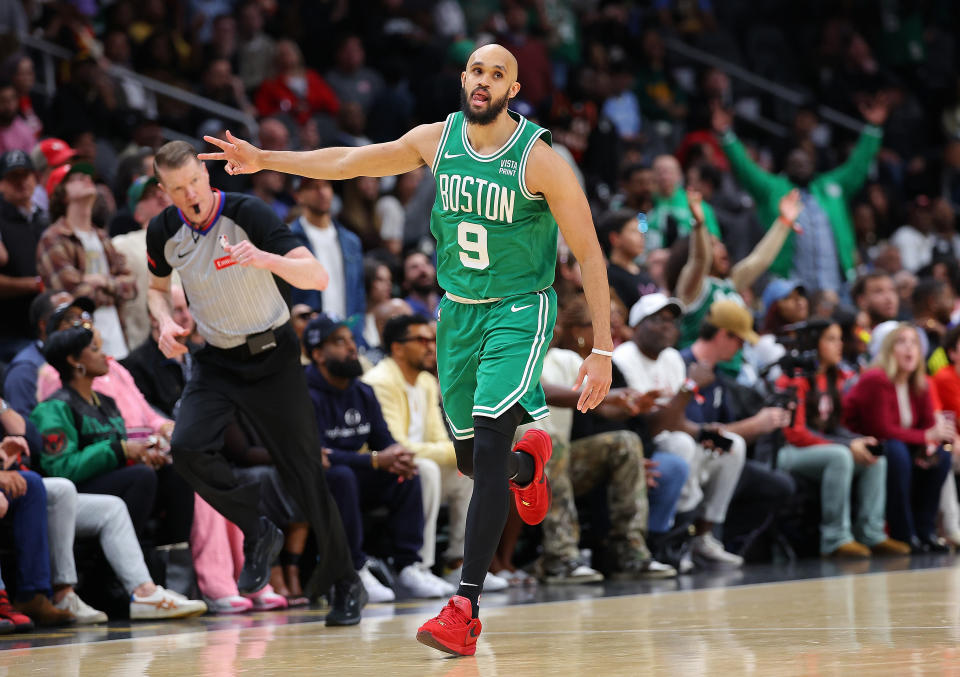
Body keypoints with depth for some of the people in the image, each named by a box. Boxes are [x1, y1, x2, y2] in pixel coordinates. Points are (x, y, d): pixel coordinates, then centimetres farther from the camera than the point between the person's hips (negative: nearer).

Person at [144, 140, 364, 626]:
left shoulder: (248, 215, -20)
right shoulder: (164, 231, -6)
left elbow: (318, 277, -28)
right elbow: (158, 287, 16)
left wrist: (265, 259, -46)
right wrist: (165, 323, -6)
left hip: (271, 355, -4)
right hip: (215, 360, 4)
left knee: (303, 468, -4)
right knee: (187, 448, -22)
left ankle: (344, 583, 12)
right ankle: (257, 533, 1)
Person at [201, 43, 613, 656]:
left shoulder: (540, 159, -16)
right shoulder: (438, 140, -2)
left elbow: (589, 253, -14)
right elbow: (350, 162, 13)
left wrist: (602, 350, -18)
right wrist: (265, 159, 12)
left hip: (520, 311, -5)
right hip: (458, 310, 5)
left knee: (488, 447, -21)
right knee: (470, 458, 13)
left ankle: (466, 609, -22)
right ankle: (529, 462, 52)